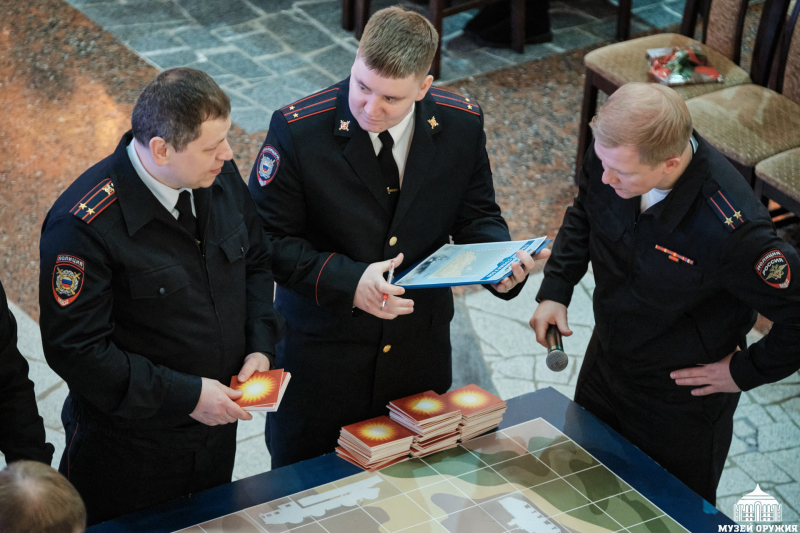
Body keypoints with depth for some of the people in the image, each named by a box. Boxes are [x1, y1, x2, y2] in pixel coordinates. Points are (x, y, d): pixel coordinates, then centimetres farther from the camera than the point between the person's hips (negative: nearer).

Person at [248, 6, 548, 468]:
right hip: (322, 352, -2)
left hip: (420, 351, 3)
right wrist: (347, 281, -30)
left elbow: (476, 216, 3)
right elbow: (267, 237, -16)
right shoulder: (297, 130, -19)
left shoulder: (462, 124, -9)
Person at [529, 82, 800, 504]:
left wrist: (746, 371, -16)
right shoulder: (611, 154, -20)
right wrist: (555, 291, -2)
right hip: (604, 366, 6)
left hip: (682, 402, -6)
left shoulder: (730, 229, -40)